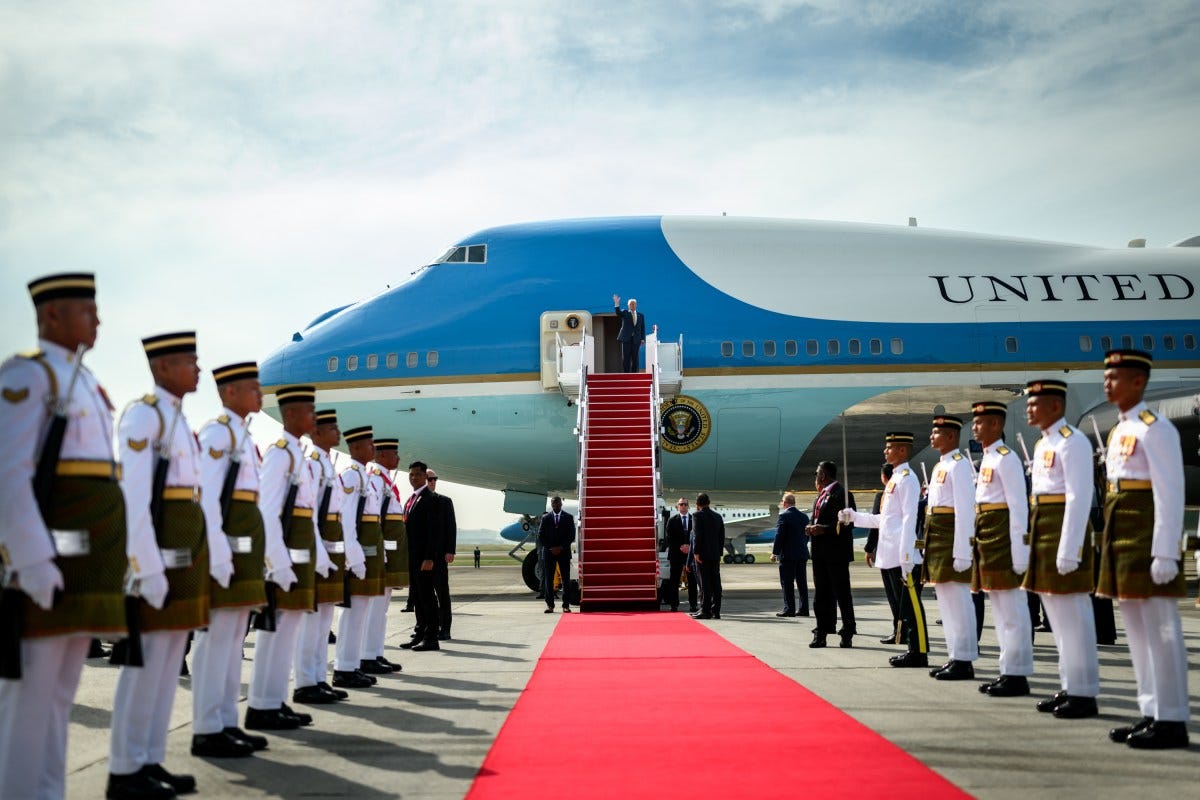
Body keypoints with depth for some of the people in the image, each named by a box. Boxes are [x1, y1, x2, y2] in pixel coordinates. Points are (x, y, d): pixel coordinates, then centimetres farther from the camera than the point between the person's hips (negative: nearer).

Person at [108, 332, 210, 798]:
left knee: (169, 662, 11)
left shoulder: (179, 419, 18)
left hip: (186, 551, 9)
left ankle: (150, 761, 19)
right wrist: (147, 567, -21)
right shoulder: (143, 414, -10)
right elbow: (132, 498, -17)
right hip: (158, 551, -9)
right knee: (146, 662, -3)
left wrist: (200, 559, 16)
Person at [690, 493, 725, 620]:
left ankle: (705, 611, -5)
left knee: (705, 584, -5)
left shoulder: (698, 515, -6)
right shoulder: (718, 516, 13)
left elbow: (697, 535, -14)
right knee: (715, 582, 6)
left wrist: (696, 552, -13)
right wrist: (719, 552, 16)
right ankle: (715, 611, 8)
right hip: (715, 555, 6)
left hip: (703, 554, -6)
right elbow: (722, 536, 14)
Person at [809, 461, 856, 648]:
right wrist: (812, 528, 4)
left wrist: (824, 529, -22)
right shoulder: (821, 495, 17)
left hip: (837, 552, -9)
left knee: (842, 592, -2)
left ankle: (847, 634, 5)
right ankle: (822, 632, 13)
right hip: (820, 552, 9)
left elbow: (848, 523, -17)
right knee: (821, 593, 9)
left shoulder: (841, 494, -11)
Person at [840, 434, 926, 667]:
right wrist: (854, 516, 17)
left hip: (903, 557, -9)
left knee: (911, 604, -4)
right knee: (905, 605, 12)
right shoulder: (895, 479, 18)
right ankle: (914, 649, 18)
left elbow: (909, 520, -16)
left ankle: (919, 652, 1)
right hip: (891, 557, 9)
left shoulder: (907, 478, -10)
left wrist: (906, 558, -20)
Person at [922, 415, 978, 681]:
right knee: (946, 601, 13)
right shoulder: (940, 466, 17)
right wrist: (930, 546, 18)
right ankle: (955, 657, 19)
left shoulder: (958, 465, -12)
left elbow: (965, 510, -18)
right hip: (937, 538, 10)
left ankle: (964, 661, 1)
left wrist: (962, 551, -22)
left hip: (952, 536, -10)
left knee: (958, 601, -5)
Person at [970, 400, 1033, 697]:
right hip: (986, 536, 10)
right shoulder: (987, 458, 16)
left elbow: (1018, 507, -17)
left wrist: (1019, 552, -20)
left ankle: (1017, 675, 2)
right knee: (1000, 610, 13)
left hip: (1002, 535, -10)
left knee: (1012, 610, -3)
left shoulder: (1006, 458, -12)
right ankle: (1008, 671, 20)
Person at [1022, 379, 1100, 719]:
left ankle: (1084, 694, 4)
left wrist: (1069, 549, -22)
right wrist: (1036, 544, 17)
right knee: (1058, 617, 14)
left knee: (1074, 617, -3)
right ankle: (1070, 688, 22)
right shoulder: (1043, 444, 16)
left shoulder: (1072, 441, -13)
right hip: (1043, 530, 10)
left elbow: (1079, 497, -19)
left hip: (1065, 530, -10)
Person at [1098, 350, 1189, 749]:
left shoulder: (1154, 428, -11)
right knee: (1137, 630, 13)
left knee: (1160, 629, -3)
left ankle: (1172, 720, 4)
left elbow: (1170, 494, -16)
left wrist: (1165, 552, -20)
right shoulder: (1119, 431, 16)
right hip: (1121, 535, 9)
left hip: (1147, 532, -9)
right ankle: (1151, 713, 21)